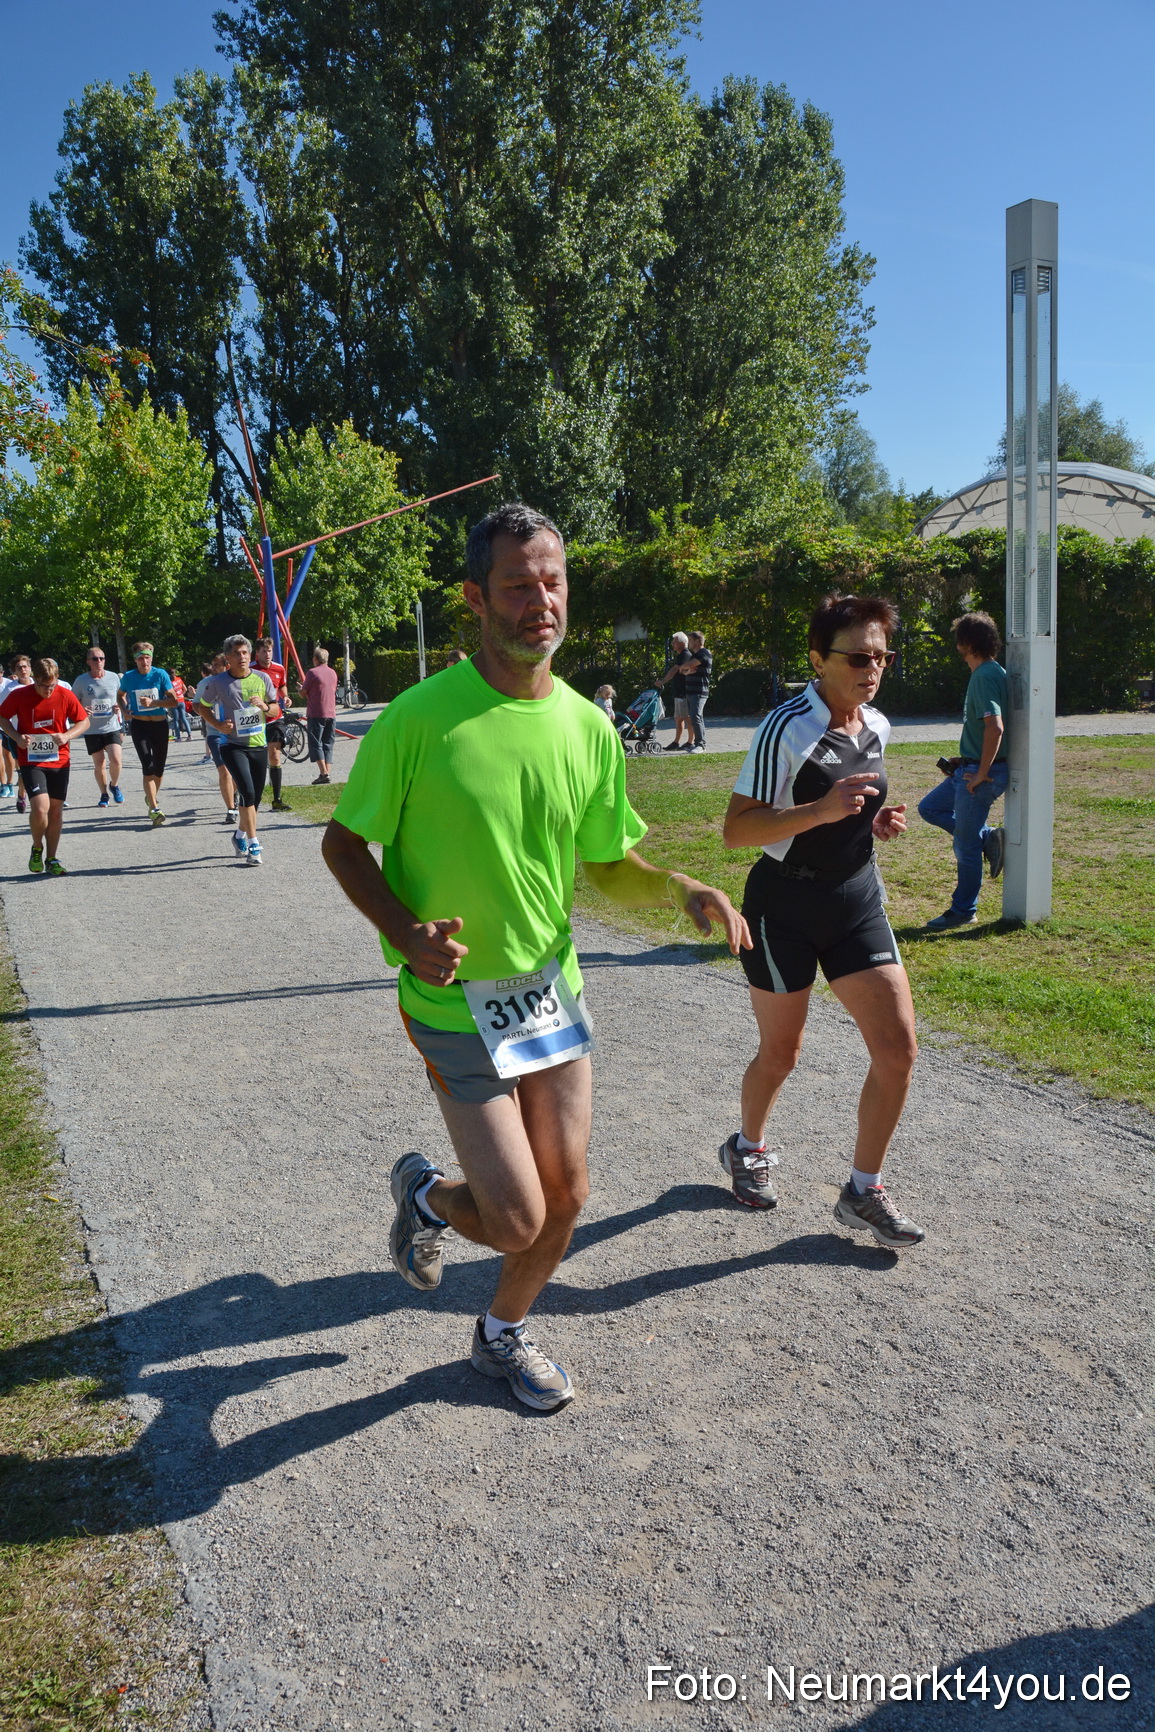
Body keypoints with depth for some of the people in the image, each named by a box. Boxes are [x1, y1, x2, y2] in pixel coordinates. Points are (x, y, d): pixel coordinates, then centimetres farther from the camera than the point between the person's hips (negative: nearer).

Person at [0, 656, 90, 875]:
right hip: (31, 760, -2)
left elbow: (84, 721, 5)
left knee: (56, 810, 6)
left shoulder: (66, 695, -5)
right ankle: (37, 848, 11)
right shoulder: (19, 695, -8)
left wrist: (67, 736, -14)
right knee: (40, 807, -17)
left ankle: (51, 859, 20)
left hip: (59, 760, 2)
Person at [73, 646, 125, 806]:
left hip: (112, 727, 0)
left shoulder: (114, 678, 2)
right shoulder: (81, 680, -2)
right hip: (92, 730, 0)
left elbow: (121, 698, 16)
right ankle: (104, 794, 25)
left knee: (116, 759, -16)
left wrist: (119, 707, -6)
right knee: (99, 764, 6)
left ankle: (114, 785, 13)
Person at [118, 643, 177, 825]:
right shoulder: (128, 677, -1)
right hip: (139, 725, -1)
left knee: (159, 767, 11)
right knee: (148, 765, -15)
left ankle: (153, 795, 40)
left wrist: (153, 702, -21)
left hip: (160, 723, 1)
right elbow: (121, 695, 20)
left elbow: (173, 701, -7)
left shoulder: (160, 675, -4)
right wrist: (125, 710, 1)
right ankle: (154, 808, -19)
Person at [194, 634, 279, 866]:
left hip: (259, 745, 4)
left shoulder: (262, 679, 3)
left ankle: (240, 835, 35)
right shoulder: (218, 682, -4)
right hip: (233, 745, -4)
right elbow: (203, 707, 10)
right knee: (247, 791, -20)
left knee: (255, 798, 10)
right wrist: (218, 725, -7)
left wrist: (264, 706, -12)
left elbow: (276, 711, 10)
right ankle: (253, 845, -15)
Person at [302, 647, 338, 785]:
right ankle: (327, 772, 5)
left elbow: (304, 693, -5)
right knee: (328, 744, 10)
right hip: (331, 714, 6)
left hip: (316, 714, -6)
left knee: (315, 744, -3)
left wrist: (300, 689, 20)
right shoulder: (333, 673, 12)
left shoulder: (313, 672, -8)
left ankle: (323, 773, -14)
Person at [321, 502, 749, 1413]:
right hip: (456, 1002, -5)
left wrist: (685, 888, -12)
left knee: (566, 1198, 13)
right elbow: (343, 843, -7)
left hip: (553, 987, 5)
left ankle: (503, 1335, 43)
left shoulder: (588, 727, -2)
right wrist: (406, 933, -23)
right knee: (516, 1221, -3)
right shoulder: (421, 716, -17)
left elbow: (613, 866, 8)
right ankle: (425, 1193, 33)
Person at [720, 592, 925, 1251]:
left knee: (899, 1048, -3)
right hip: (786, 905, -6)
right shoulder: (787, 729, -18)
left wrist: (877, 821, 1)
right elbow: (736, 830, -22)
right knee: (781, 1051, 10)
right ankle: (749, 1148, 42)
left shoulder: (878, 728, 5)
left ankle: (864, 1191, 15)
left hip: (857, 899, 6)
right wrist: (823, 810, -32)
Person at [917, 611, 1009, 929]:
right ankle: (988, 837, 15)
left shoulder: (985, 676, -19)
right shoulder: (990, 672, 12)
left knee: (966, 845, 0)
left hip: (981, 773, -10)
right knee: (929, 808, 20)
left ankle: (963, 912, 13)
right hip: (970, 767, 10)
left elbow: (995, 726, -30)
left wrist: (982, 772, -22)